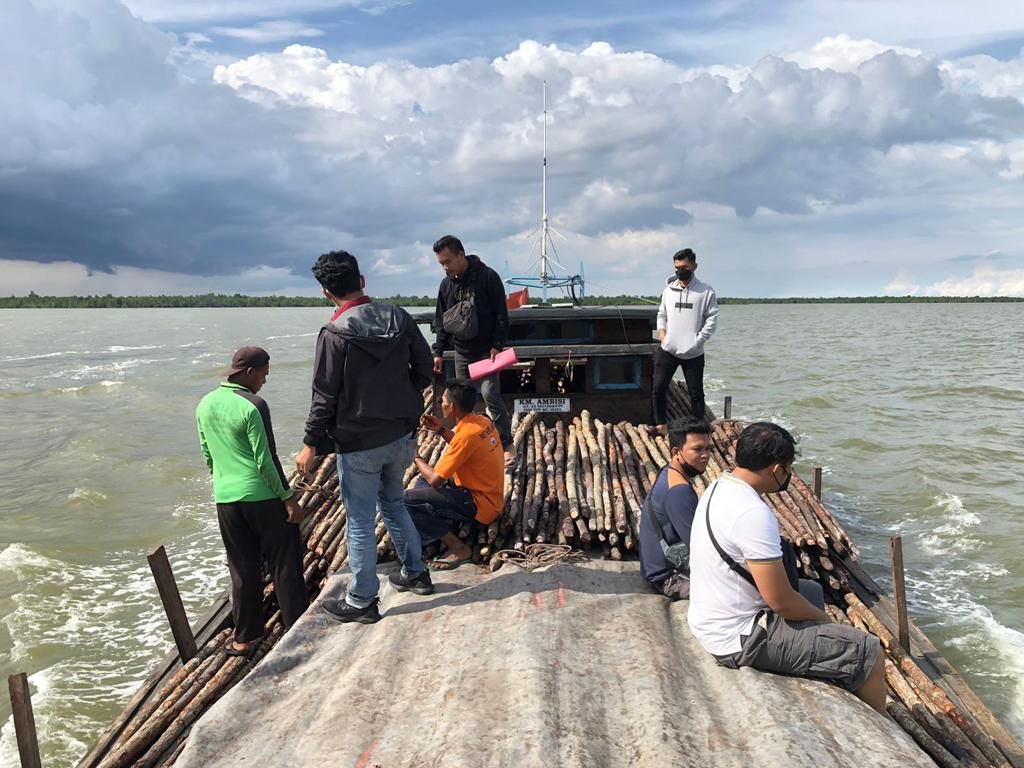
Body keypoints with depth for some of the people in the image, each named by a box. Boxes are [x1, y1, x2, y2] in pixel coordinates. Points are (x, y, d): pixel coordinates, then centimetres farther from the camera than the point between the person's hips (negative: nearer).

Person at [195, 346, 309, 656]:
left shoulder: (204, 405, 6)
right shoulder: (253, 406, -16)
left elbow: (208, 455, 14)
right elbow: (266, 460, -16)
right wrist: (288, 497, -10)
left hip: (226, 499, 6)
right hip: (263, 497, -6)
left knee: (242, 569, 15)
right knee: (285, 565, 7)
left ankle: (246, 637, 23)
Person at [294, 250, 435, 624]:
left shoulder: (335, 334, -17)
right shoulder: (399, 317, -2)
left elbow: (325, 396, -15)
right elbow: (423, 366, 5)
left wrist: (310, 444, -5)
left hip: (358, 444, -6)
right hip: (401, 436, 6)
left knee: (360, 521, 7)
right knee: (393, 503, 26)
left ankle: (361, 601, 19)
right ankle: (415, 570, 36)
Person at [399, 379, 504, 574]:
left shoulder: (466, 434, -26)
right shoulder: (482, 421, 0)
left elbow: (435, 480, -22)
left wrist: (416, 458, -4)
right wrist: (441, 430, 7)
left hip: (480, 506, -10)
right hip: (488, 496, 10)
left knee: (407, 501, -17)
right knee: (423, 482, 23)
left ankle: (458, 548, -9)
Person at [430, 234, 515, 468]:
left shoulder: (487, 277, -12)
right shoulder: (446, 285, 4)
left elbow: (501, 315, -11)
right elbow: (441, 321, 12)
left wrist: (497, 346, -16)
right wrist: (438, 352, 7)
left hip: (486, 350, -5)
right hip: (462, 352, 5)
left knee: (490, 394, -12)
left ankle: (507, 446, -2)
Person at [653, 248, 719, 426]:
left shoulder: (706, 291, -3)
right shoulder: (668, 290, 9)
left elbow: (712, 319, -5)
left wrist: (698, 340, -13)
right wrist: (661, 331, 1)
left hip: (693, 353, -3)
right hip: (668, 350, 3)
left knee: (696, 393, 6)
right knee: (658, 389, 2)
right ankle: (660, 426, 14)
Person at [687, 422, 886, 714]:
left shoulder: (718, 487, 2)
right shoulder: (753, 514, -28)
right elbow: (782, 603, -22)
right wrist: (826, 620, -5)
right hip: (737, 641, -10)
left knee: (812, 590, 31)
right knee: (869, 652, -6)